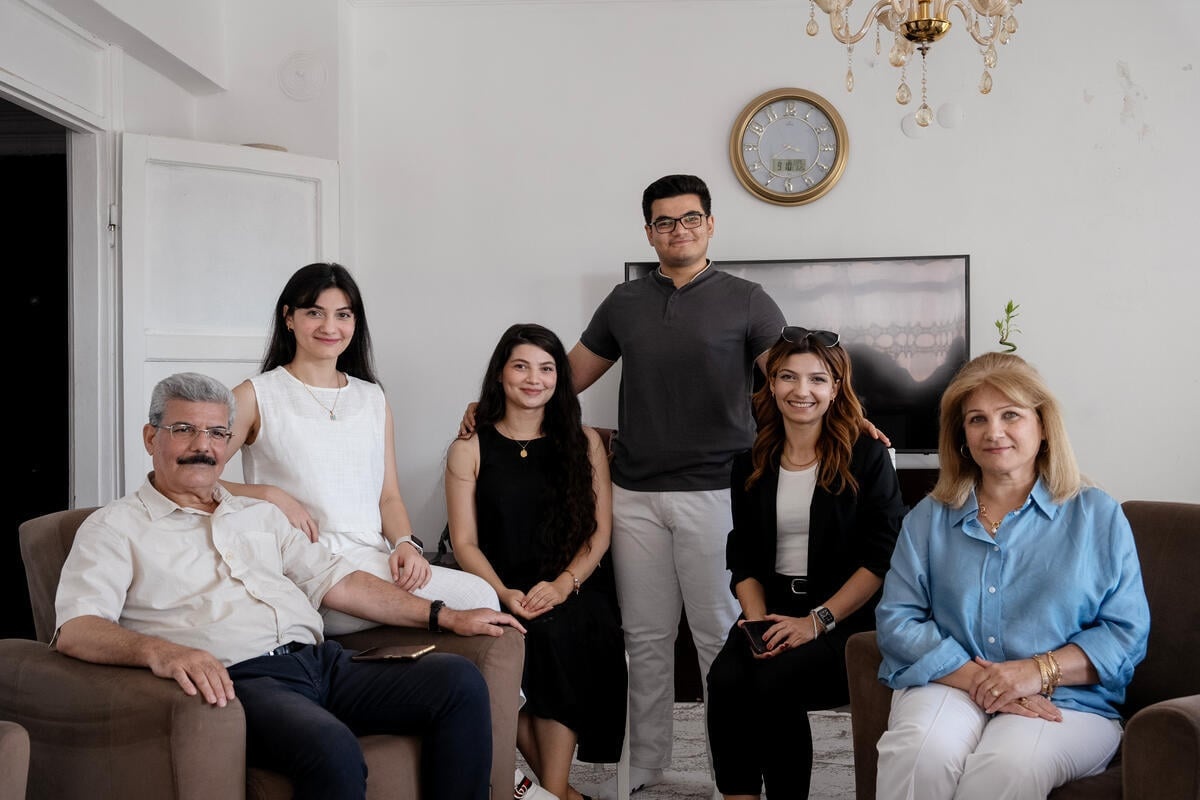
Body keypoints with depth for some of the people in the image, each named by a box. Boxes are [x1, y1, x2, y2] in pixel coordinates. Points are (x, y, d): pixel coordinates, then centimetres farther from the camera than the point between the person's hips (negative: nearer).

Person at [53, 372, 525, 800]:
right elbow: (75, 629, -7)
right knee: (332, 747, -37)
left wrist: (445, 617, 13)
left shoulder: (260, 515, 26)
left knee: (459, 679, -12)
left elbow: (335, 581, 22)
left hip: (321, 664, 7)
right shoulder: (115, 528, 8)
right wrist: (158, 651, -30)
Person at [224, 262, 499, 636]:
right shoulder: (256, 395, 6)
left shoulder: (373, 398, 20)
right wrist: (269, 495, -13)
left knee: (481, 596, -25)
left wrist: (407, 545, -2)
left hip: (375, 560, 6)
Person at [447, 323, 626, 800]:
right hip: (501, 595, 0)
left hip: (576, 592, 0)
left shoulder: (584, 443, 11)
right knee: (515, 640, -32)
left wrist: (563, 585, -12)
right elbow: (465, 542, 3)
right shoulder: (469, 448, 8)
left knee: (557, 631, -33)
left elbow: (599, 531, 5)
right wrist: (504, 594, -15)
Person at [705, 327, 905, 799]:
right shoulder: (751, 466, 13)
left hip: (848, 619, -3)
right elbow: (743, 560, 12)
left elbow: (882, 557, -7)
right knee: (725, 680, -25)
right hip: (772, 612, 4)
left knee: (774, 681, -29)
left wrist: (818, 621, -15)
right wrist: (758, 621, -7)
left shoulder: (867, 457, 0)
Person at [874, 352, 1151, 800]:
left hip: (1067, 701, -1)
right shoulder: (928, 520, 15)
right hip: (948, 685, 2)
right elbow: (896, 620, 3)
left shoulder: (1098, 516, 11)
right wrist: (977, 679, -13)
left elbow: (1127, 632, 3)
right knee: (921, 753, -34)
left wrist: (1039, 671, -14)